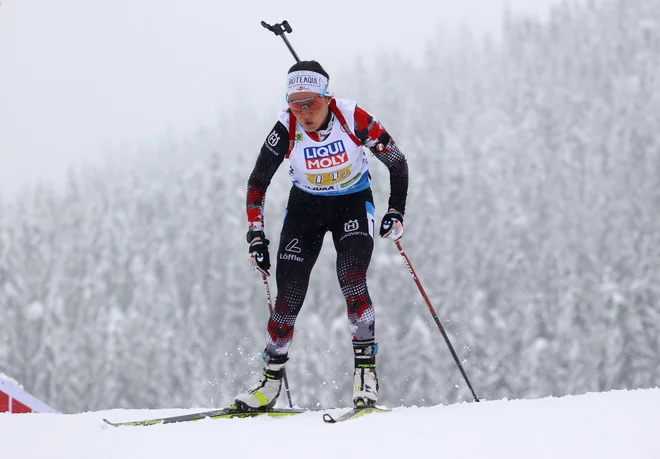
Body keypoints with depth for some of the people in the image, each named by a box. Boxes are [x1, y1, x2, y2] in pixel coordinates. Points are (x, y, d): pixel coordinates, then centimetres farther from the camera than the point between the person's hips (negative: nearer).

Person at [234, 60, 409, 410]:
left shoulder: (353, 119, -25)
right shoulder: (286, 131, -22)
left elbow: (397, 162, -11)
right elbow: (257, 183, -9)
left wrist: (396, 212, -17)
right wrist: (256, 236, -13)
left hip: (353, 203, -1)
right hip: (305, 207, 1)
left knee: (352, 282, -22)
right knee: (288, 297, -6)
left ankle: (365, 369, -15)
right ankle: (271, 379, 7)